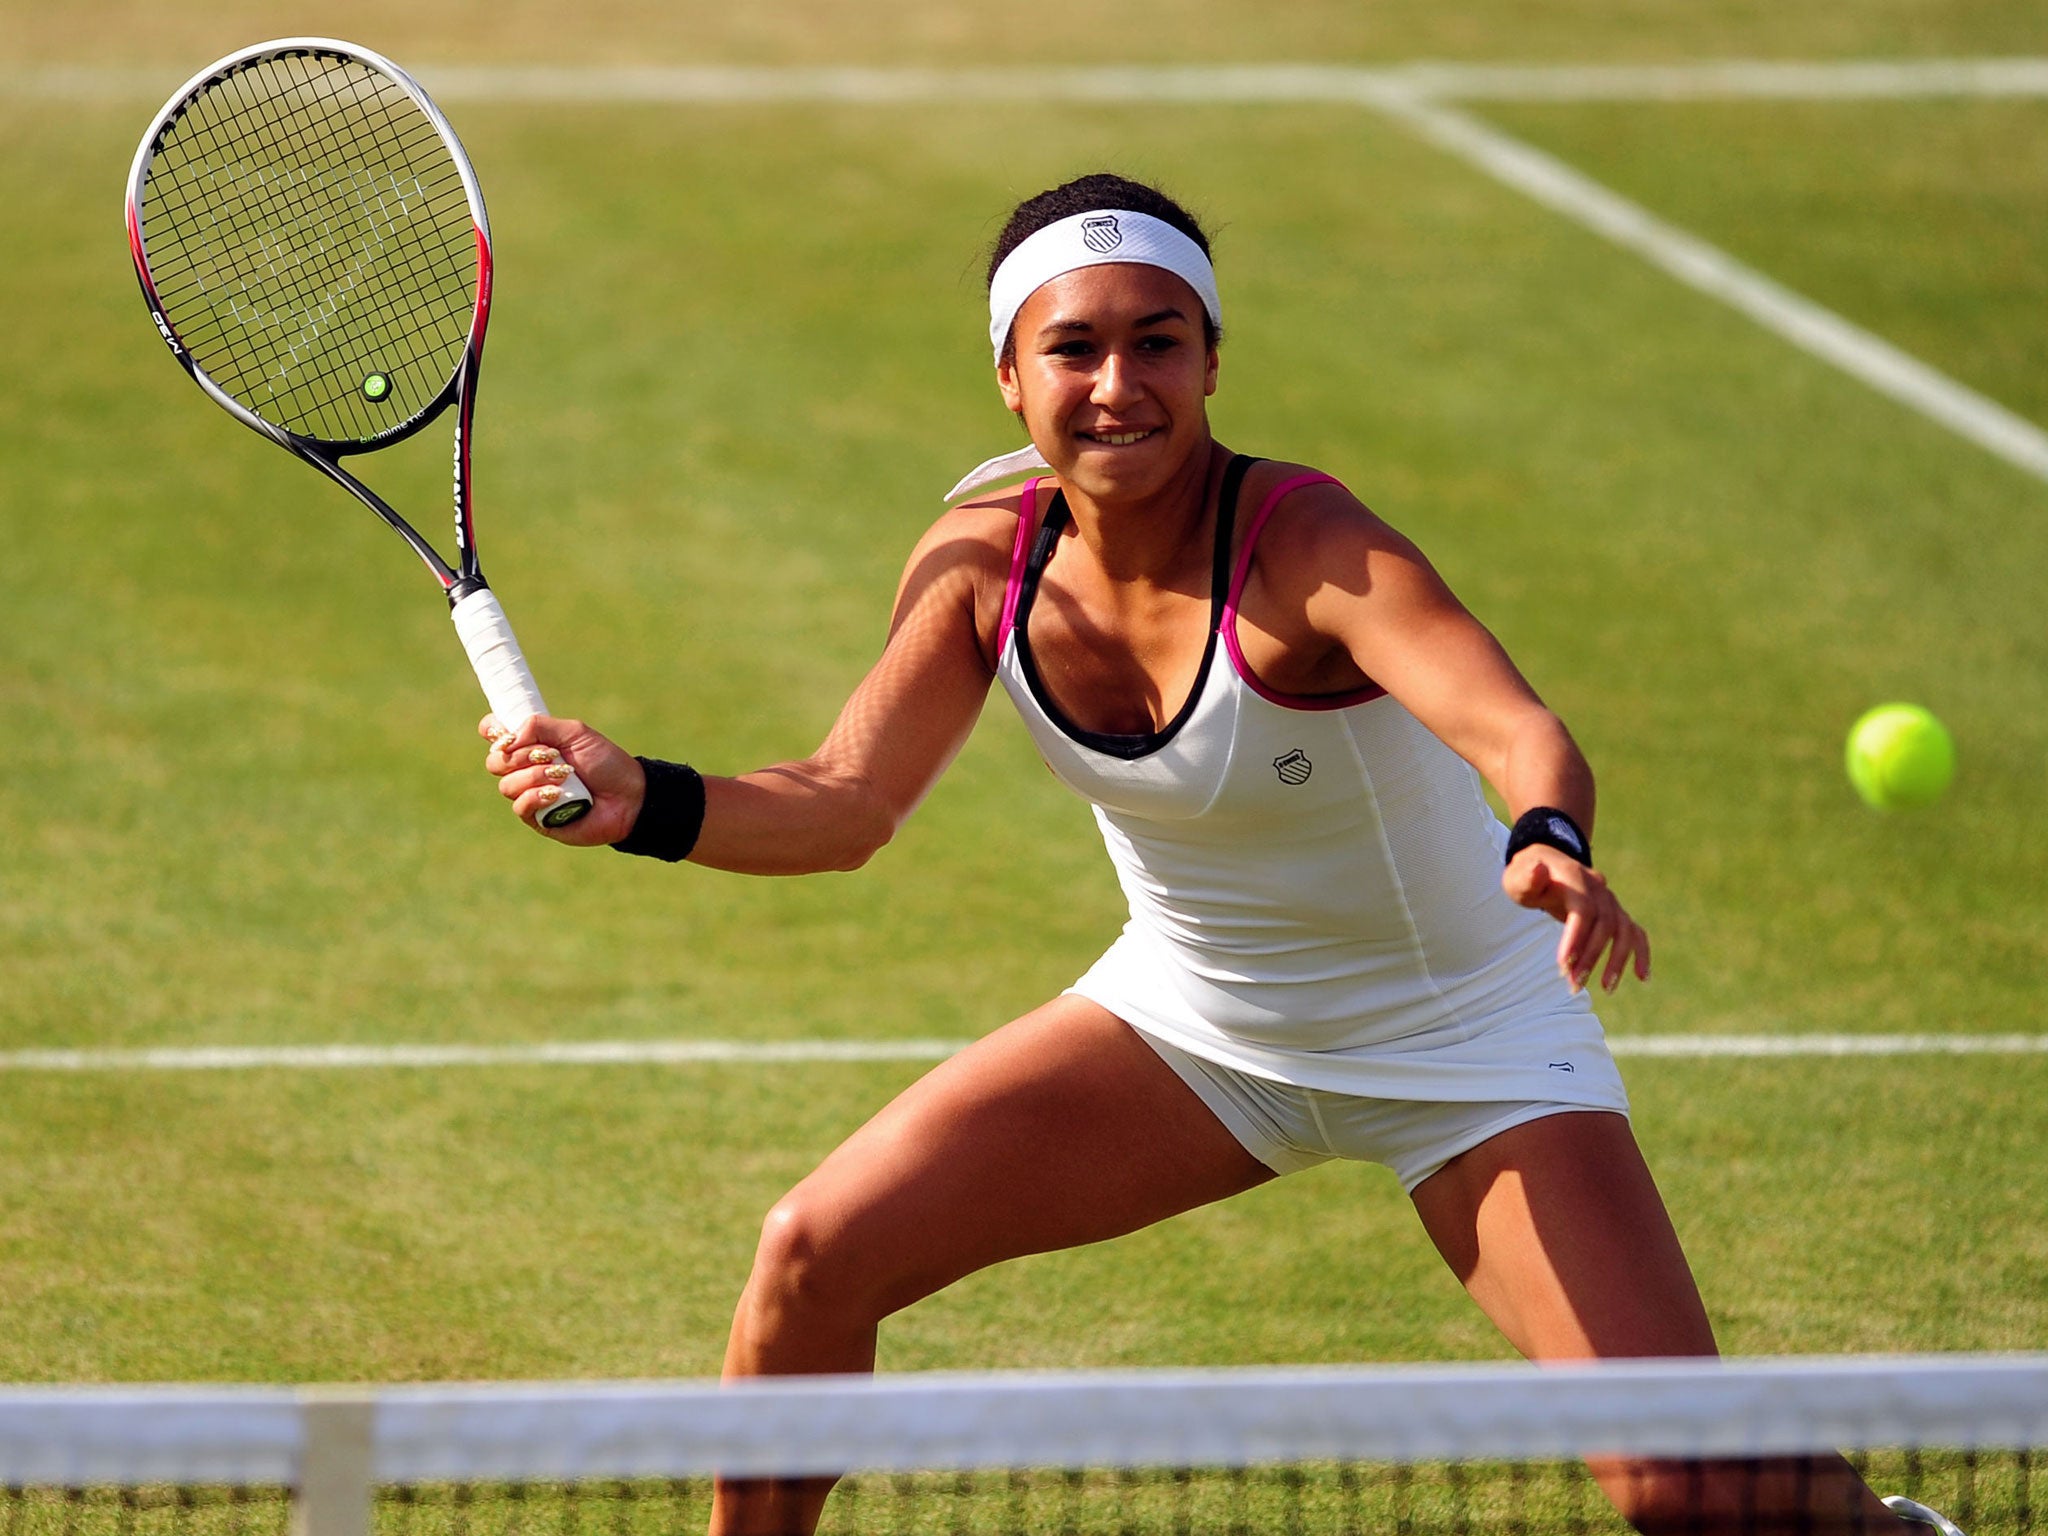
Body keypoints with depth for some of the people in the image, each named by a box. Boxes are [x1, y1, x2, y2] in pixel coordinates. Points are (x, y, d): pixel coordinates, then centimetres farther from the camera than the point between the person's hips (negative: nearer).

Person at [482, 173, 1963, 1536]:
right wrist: (643, 801, -29)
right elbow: (844, 802, -10)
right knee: (818, 1251, -7)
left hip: (1464, 1046, -5)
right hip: (1191, 1017, 5)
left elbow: (1521, 732, -45)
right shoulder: (984, 562, -13)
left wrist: (1550, 851, -68)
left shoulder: (1304, 545, -30)